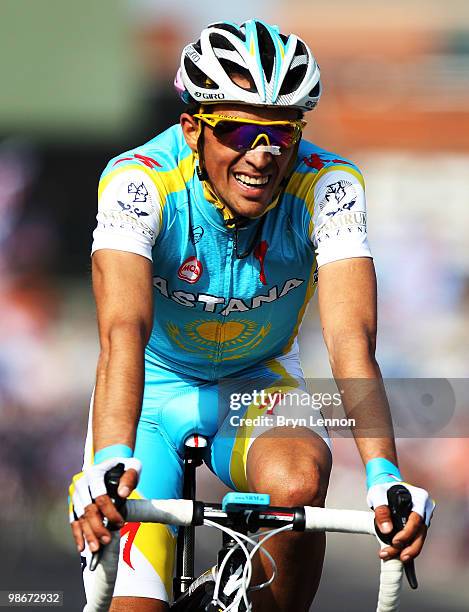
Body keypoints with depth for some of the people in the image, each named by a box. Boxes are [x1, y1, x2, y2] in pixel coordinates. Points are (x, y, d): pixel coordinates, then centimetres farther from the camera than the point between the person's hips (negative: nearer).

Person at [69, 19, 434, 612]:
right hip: (155, 389, -1)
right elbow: (124, 329, -43)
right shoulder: (138, 181, -29)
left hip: (259, 384, 1)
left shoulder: (327, 186, -24)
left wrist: (384, 474, -51)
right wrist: (110, 463, -60)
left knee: (298, 481, -32)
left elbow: (350, 335, -35)